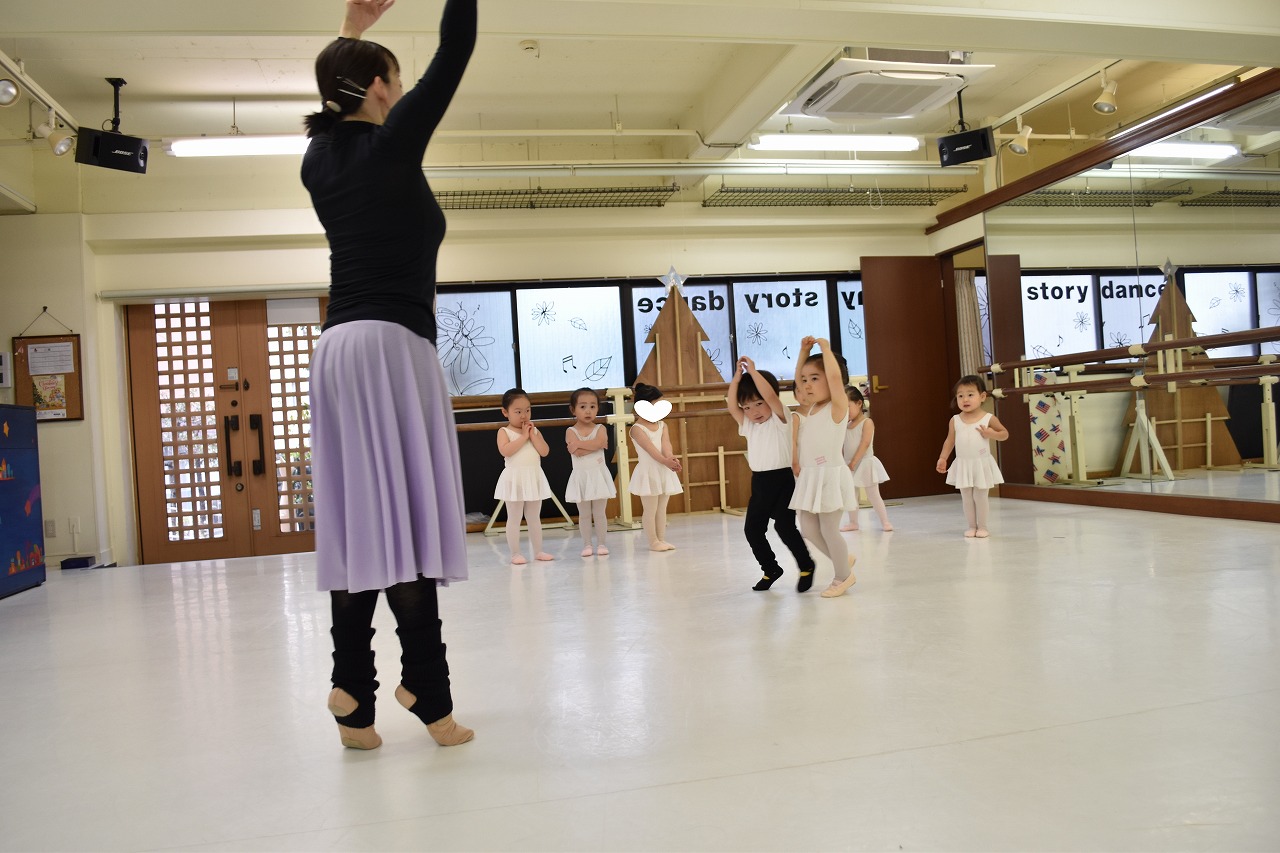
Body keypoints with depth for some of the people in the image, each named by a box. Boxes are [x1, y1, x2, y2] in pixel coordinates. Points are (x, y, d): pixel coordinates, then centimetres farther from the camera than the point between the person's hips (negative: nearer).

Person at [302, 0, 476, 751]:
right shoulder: (391, 145, -3)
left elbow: (333, 110, 39)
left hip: (338, 351, 8)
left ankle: (356, 702, 8)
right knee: (408, 524, -8)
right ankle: (428, 695, -3)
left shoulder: (319, 158, 15)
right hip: (392, 349, -8)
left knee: (358, 526, 5)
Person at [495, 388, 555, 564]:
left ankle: (538, 551, 20)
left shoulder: (534, 430, 8)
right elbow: (505, 451, -23)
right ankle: (515, 553, 7)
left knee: (534, 517, 13)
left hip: (534, 478, 5)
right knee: (514, 518, 2)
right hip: (515, 479, -5)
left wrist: (532, 435, -9)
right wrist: (523, 436, -17)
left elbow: (544, 451, -3)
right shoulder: (504, 431, -5)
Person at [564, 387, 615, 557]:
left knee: (599, 513, 6)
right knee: (584, 514, 7)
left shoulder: (600, 428, 2)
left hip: (599, 475, 1)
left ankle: (601, 543, 14)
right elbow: (578, 452, -20)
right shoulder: (571, 431, -3)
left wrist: (579, 444, -19)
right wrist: (595, 445, -15)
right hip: (581, 477, -1)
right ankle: (587, 544, 15)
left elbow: (599, 442, -21)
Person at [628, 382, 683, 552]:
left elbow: (666, 445, -8)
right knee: (650, 509, -1)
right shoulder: (637, 428, -10)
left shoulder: (662, 426, 9)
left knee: (662, 508, 12)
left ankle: (662, 539, 19)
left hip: (664, 471, 6)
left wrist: (671, 457, -29)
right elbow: (650, 448, -22)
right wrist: (665, 461, -35)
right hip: (648, 471, -6)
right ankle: (653, 541, 7)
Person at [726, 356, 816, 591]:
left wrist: (753, 371, -19)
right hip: (759, 483, 7)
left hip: (783, 479, -7)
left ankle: (806, 566, 6)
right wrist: (737, 378, -8)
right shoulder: (748, 426, 11)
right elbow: (731, 407, -2)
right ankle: (770, 569, 24)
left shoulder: (780, 419, -5)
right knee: (752, 529, 6)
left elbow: (771, 395, -22)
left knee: (784, 525, -15)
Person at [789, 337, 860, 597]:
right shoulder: (811, 408, 11)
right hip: (809, 477, 8)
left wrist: (825, 348, -16)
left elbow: (835, 375, -27)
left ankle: (844, 576, 21)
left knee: (829, 530, 1)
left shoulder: (837, 407, -10)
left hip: (830, 476, -8)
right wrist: (804, 350, 12)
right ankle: (844, 560, 33)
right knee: (808, 529, 12)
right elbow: (798, 378, 21)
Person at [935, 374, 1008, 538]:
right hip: (963, 466, 2)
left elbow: (1005, 433, 3)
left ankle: (982, 527, 16)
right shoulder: (955, 420, -1)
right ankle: (971, 526, 19)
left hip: (982, 464, -2)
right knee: (967, 498, 9)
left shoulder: (989, 418, -7)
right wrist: (942, 458, 0)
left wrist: (991, 434, -15)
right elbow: (949, 441, 6)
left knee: (980, 497, 4)